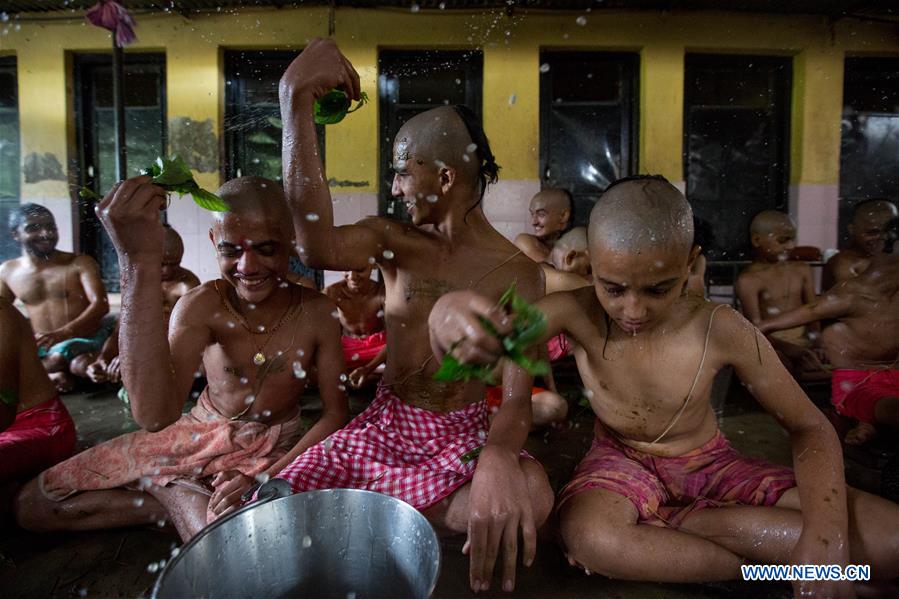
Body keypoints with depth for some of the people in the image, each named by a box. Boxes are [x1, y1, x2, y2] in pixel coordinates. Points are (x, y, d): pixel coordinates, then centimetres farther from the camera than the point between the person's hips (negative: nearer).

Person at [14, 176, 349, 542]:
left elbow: (335, 414, -9)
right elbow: (154, 416, -38)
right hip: (197, 435, 2)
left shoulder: (316, 313, -17)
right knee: (32, 503, 0)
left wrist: (267, 479, -23)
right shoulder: (202, 306, -20)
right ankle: (177, 501, 6)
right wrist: (140, 263, -44)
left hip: (272, 451, -1)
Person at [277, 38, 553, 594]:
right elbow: (319, 247, -27)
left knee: (530, 496, -35)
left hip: (464, 433, 0)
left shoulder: (518, 272, -8)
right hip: (382, 423, 1)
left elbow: (517, 397, -15)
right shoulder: (393, 239, -2)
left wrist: (498, 455, -40)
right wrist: (297, 99, -30)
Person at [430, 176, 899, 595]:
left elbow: (809, 428, -10)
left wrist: (827, 536, -28)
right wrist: (451, 311, -66)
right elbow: (496, 324, -39)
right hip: (621, 461, 0)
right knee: (587, 536, -37)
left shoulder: (722, 331, -20)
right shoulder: (578, 313, -22)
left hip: (710, 462, 1)